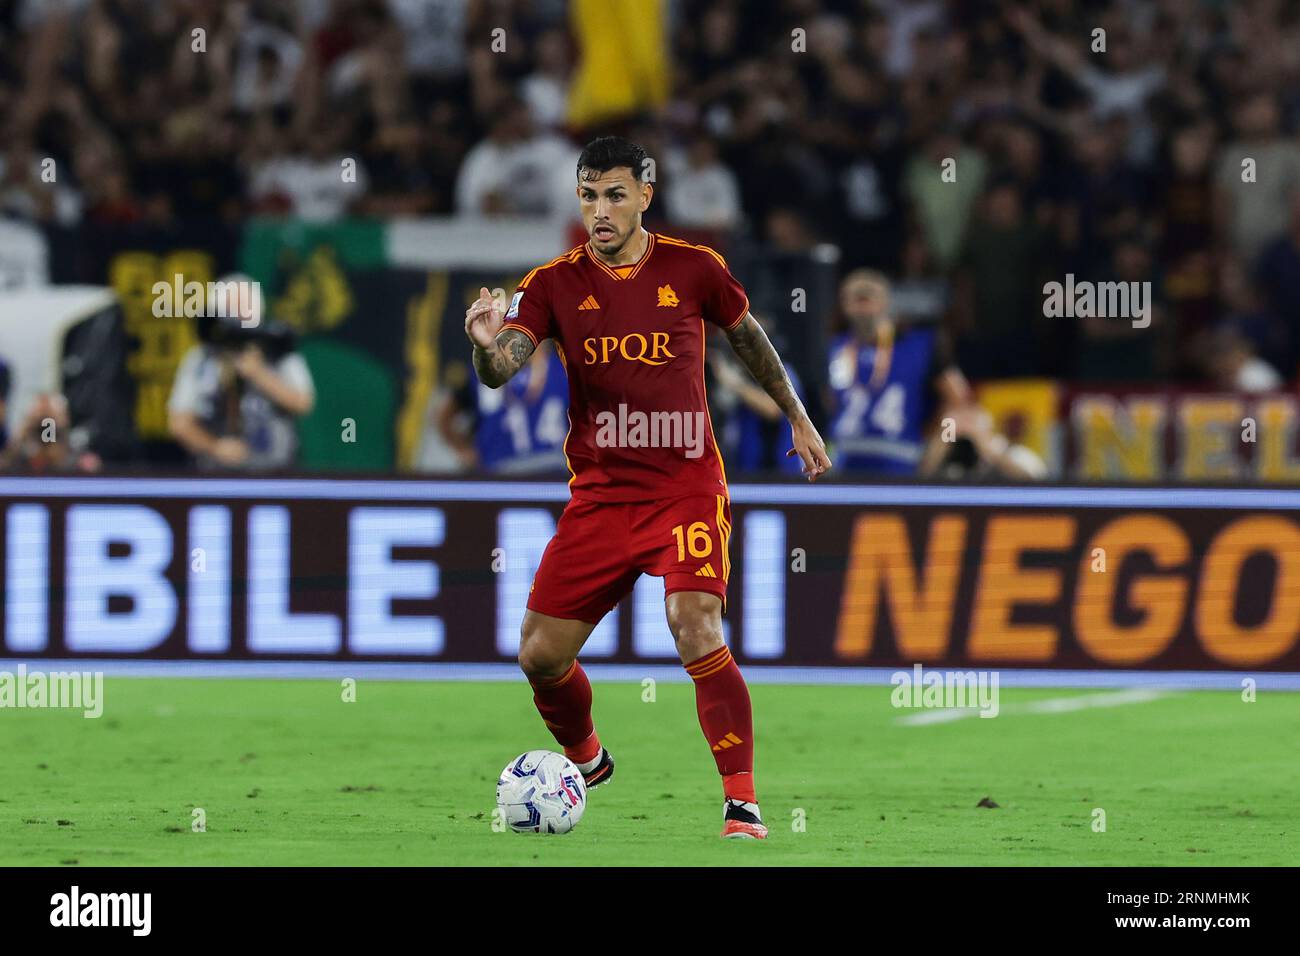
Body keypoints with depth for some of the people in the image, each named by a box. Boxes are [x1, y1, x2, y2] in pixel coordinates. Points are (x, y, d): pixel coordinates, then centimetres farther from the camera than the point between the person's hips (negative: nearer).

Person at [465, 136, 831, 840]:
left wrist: (797, 417, 22)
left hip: (686, 487, -3)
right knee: (540, 655, 2)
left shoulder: (693, 269, -3)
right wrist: (488, 346, -39)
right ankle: (586, 760, 33)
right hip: (599, 494, 3)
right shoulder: (554, 284, -2)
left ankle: (742, 801, -17)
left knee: (697, 632, -23)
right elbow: (500, 371, -16)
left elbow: (747, 336, 16)